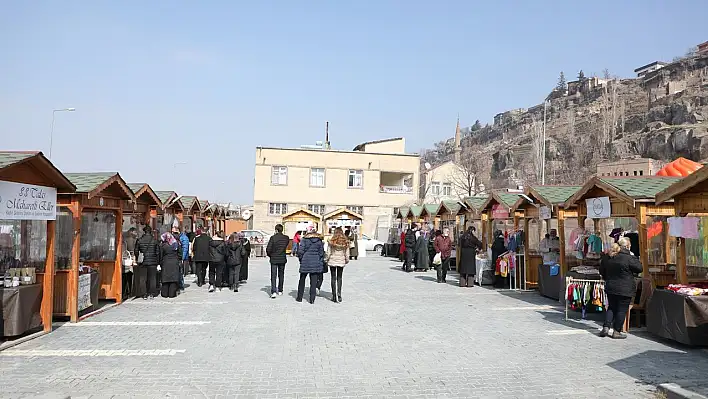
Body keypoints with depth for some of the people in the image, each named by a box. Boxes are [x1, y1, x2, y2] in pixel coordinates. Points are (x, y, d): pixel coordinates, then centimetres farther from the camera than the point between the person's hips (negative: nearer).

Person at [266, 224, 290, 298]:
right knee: (281, 275, 17)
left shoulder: (273, 238, -13)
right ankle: (280, 290, 27)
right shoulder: (286, 238, -3)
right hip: (282, 259, 3)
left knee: (273, 276, -1)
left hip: (274, 259, -3)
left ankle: (273, 292, -14)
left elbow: (268, 249, -13)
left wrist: (269, 255, 4)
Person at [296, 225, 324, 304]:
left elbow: (300, 251, -9)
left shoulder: (304, 239, -6)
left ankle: (299, 297, 21)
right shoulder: (319, 240, 2)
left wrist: (301, 259, 6)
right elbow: (321, 252, 5)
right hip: (316, 263, 2)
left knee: (302, 280, 14)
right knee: (313, 282, 6)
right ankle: (312, 299, 7)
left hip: (305, 262, -2)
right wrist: (321, 262, 12)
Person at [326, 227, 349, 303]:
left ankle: (334, 296, 6)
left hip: (332, 261, -1)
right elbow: (347, 253, 1)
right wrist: (347, 260, 16)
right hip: (341, 261, 2)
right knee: (339, 278, 13)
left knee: (333, 278, 7)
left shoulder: (331, 241, -6)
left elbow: (328, 252, -5)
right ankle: (339, 295, 7)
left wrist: (327, 260, 8)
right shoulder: (346, 241, -1)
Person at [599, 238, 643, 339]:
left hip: (610, 288, 6)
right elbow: (639, 268, -7)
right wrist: (634, 257, 5)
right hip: (625, 289, -6)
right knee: (622, 310, 4)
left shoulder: (606, 257, 3)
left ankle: (606, 327, 9)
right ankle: (616, 332, 9)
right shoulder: (628, 258, -17)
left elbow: (602, 271, 13)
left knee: (611, 307, 18)